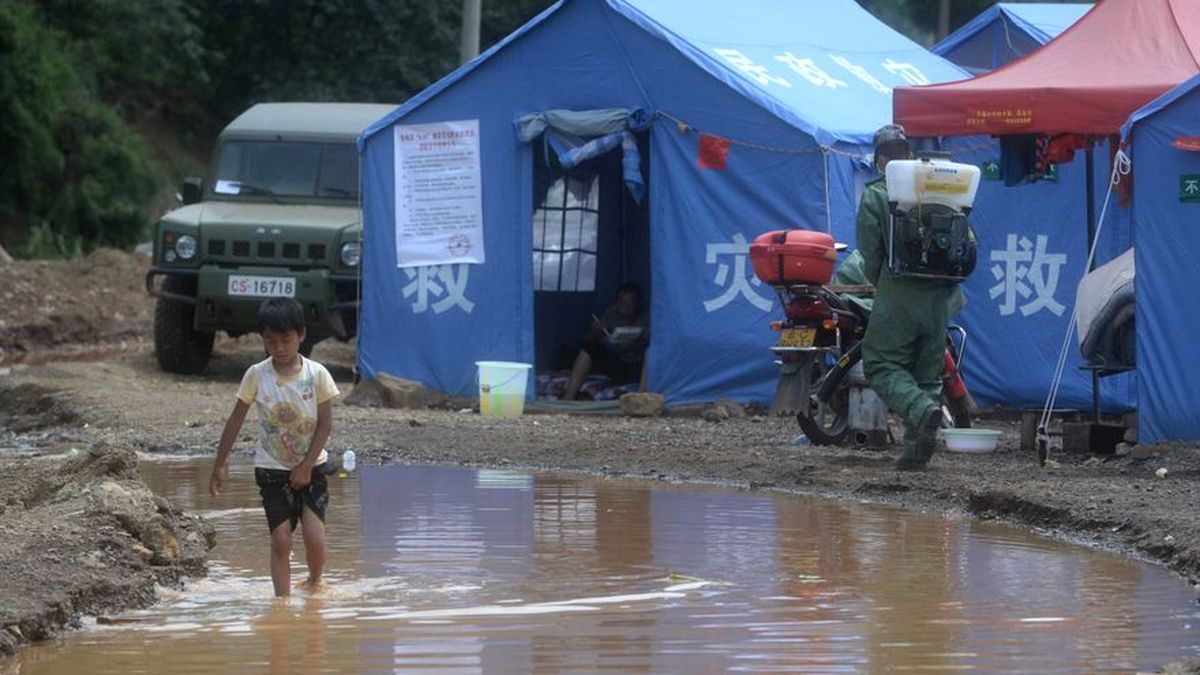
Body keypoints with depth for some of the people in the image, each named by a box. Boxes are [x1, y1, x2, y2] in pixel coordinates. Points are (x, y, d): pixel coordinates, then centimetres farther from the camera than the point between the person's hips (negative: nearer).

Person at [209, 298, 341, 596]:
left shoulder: (317, 375, -9)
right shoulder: (256, 375, -7)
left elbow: (325, 424, -6)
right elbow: (235, 420, 0)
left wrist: (306, 466, -10)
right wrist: (220, 465, 1)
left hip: (312, 466, 0)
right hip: (272, 468, 0)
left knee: (314, 535, -10)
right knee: (280, 539, -8)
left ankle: (314, 583, 17)